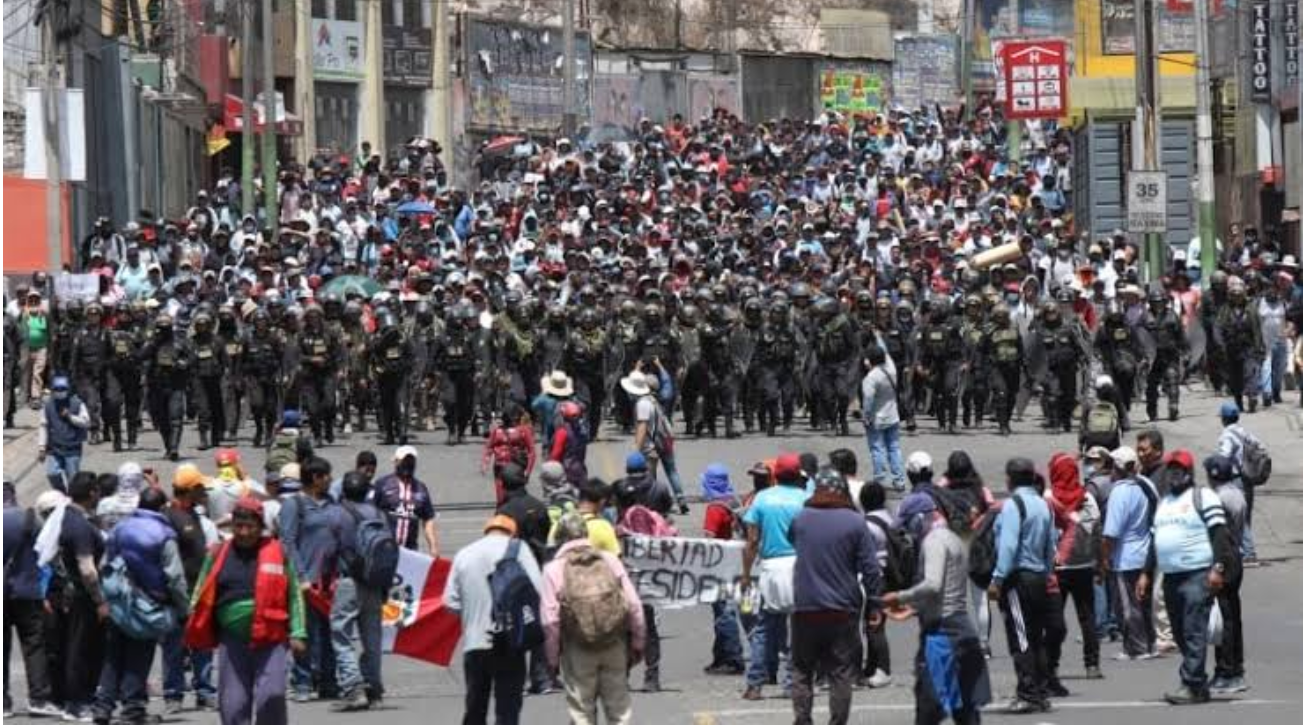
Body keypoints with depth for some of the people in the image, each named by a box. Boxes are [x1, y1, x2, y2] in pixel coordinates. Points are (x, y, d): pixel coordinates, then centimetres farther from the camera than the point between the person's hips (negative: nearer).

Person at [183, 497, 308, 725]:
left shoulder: (277, 553, 5)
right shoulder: (219, 555, 9)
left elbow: (293, 595, 7)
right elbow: (202, 596, 15)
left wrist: (297, 633, -1)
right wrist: (196, 633, 8)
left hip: (270, 639, -2)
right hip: (232, 640, 2)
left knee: (271, 696, -15)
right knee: (232, 702, 3)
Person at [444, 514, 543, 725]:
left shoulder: (464, 554, 9)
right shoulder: (517, 549, -1)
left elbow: (451, 602, 6)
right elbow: (537, 590, -10)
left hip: (474, 642, 4)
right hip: (509, 644, -4)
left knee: (474, 709, 14)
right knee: (508, 708, -1)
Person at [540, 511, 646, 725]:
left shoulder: (554, 569, -6)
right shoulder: (610, 561, 2)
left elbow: (550, 620, -9)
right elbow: (634, 607, 1)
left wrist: (553, 657, 1)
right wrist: (637, 645, 10)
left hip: (577, 650, -2)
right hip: (615, 646, 2)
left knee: (582, 710, 6)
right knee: (619, 706, 12)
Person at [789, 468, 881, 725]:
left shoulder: (801, 519, 0)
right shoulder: (854, 522, -5)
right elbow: (870, 568, -6)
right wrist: (874, 605, 2)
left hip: (805, 608, 1)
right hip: (843, 611, -1)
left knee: (803, 670, 13)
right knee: (841, 674, 5)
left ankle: (802, 722, 7)